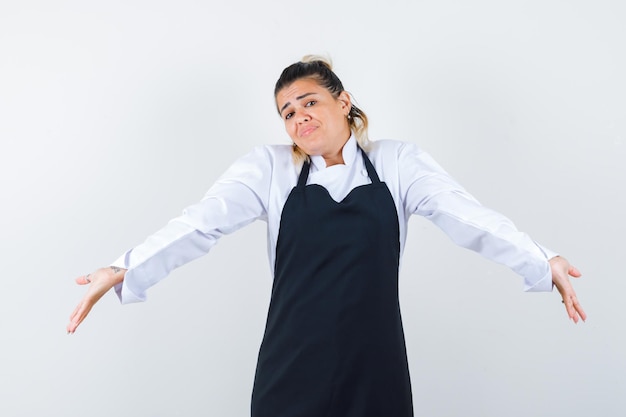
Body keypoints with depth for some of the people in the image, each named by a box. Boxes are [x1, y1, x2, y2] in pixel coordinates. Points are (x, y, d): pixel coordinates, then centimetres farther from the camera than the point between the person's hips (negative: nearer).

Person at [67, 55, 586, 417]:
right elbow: (202, 223, -9)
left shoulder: (399, 163, 3)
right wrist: (126, 270, -21)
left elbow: (469, 217, -6)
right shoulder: (271, 168, 2)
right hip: (293, 368, 0)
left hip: (375, 365, 0)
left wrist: (542, 262, -17)